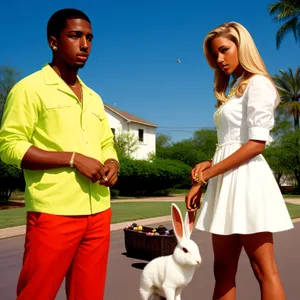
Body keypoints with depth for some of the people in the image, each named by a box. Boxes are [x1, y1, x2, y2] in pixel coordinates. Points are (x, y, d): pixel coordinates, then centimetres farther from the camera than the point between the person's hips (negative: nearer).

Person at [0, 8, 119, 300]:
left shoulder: (94, 98, 18)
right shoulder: (30, 88, -1)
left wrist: (112, 163, 0)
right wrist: (73, 159, -16)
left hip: (98, 212, 6)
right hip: (54, 213, -6)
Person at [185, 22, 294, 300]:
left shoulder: (257, 83, -3)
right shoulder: (233, 89, 23)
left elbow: (257, 143, -15)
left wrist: (204, 177, -15)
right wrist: (209, 164, 1)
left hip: (245, 178, -9)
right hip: (227, 180, 9)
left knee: (264, 271, -3)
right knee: (223, 271, 9)